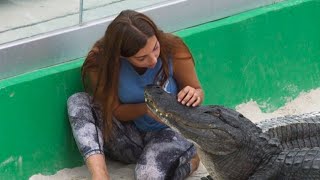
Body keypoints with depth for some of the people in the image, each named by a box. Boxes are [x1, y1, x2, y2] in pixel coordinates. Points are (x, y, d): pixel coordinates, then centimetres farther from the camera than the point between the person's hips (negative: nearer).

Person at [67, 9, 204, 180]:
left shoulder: (173, 50, -21)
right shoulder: (101, 63, -19)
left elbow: (198, 90, -4)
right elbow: (115, 111, -8)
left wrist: (194, 95, -29)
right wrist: (147, 108, -28)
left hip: (169, 132, -2)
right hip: (129, 134, 3)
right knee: (77, 101, -20)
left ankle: (187, 158, -1)